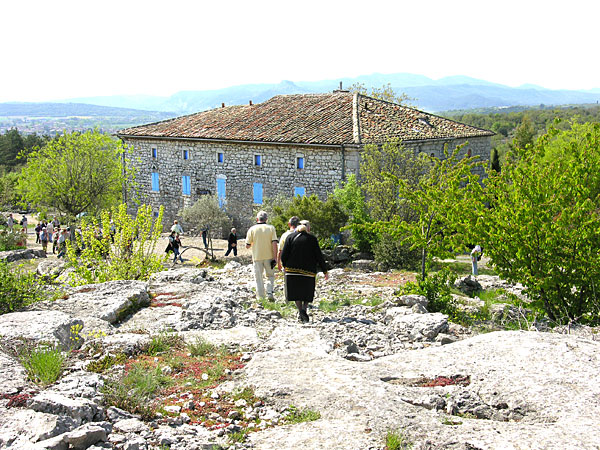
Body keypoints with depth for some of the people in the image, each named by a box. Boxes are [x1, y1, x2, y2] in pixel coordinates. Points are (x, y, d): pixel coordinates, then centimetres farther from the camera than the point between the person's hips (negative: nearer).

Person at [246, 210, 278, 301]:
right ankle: (270, 292, -2)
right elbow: (274, 244, -10)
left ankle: (260, 298, 7)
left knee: (258, 278, 8)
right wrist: (275, 258, -9)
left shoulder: (252, 229, -2)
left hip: (257, 257, 0)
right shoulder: (271, 228, -2)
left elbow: (247, 246, -1)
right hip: (269, 257, 0)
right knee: (270, 276, 16)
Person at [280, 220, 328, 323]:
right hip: (308, 271, -1)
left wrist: (285, 266, 17)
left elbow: (284, 255, -1)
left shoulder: (290, 237, 2)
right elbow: (319, 257, -2)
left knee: (296, 291, 12)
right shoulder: (312, 239, -1)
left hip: (292, 270, 1)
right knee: (308, 292, 12)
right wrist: (325, 271, 5)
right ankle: (304, 308, -11)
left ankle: (300, 312, 0)